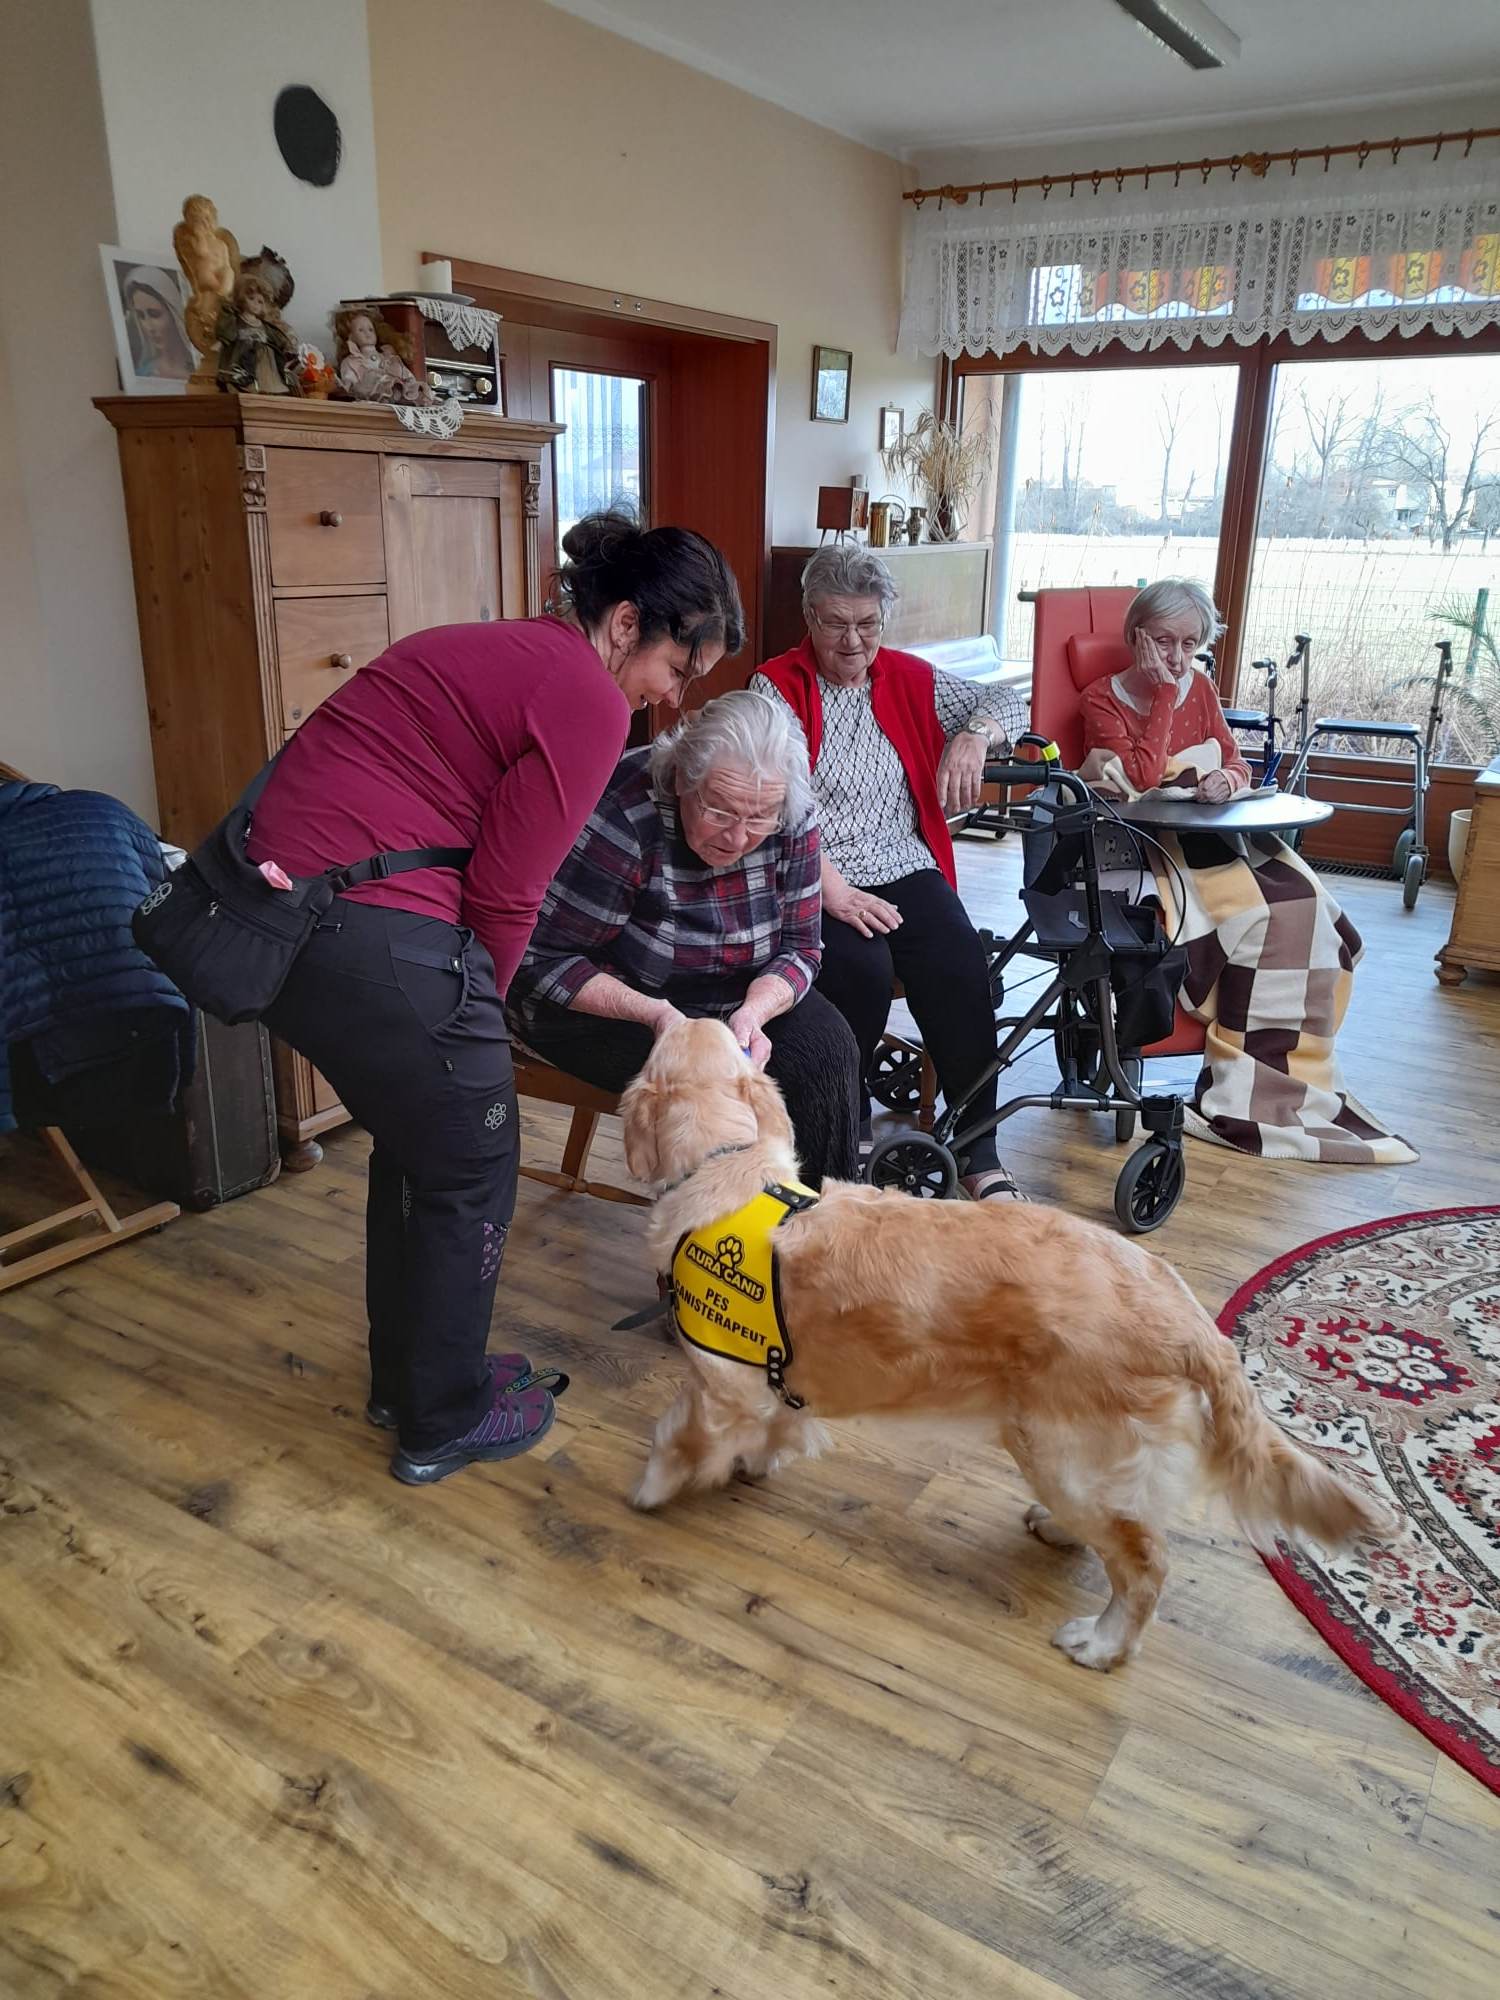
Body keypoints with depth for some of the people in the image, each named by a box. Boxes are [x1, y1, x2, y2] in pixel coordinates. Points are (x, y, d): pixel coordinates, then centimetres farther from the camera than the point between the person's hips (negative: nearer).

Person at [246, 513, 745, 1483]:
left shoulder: (499, 650, 19)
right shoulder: (589, 699, -10)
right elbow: (504, 894, -11)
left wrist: (463, 1009, 13)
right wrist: (477, 1011, 7)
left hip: (278, 910, 10)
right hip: (377, 937, -10)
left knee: (415, 1144, 25)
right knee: (472, 1176, 10)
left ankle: (406, 1376, 41)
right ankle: (442, 1422, 28)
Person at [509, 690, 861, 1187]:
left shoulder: (789, 819, -14)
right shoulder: (623, 816, -29)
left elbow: (798, 946, -5)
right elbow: (542, 960, -24)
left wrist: (753, 1012, -25)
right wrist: (654, 1014, -34)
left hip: (729, 995, 5)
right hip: (602, 1002, -5)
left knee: (826, 1045, -17)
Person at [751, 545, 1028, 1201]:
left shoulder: (908, 679, 14)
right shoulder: (777, 687, 0)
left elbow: (1005, 701, 17)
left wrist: (974, 736, -7)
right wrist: (831, 889, -22)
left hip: (905, 869, 4)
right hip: (816, 878, -3)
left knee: (962, 970, -23)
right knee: (861, 969, -31)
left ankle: (979, 1153, -11)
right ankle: (849, 1137, -7)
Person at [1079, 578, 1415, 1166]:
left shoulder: (1200, 688, 15)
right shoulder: (1103, 700, -2)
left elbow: (1236, 764, 15)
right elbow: (1146, 777, -15)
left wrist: (1225, 780, -10)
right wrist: (1164, 692, -13)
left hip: (1212, 831, 6)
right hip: (1149, 843, -6)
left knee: (1305, 907, -18)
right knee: (1253, 915, -28)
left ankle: (1284, 1071, -11)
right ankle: (1251, 1087, -18)